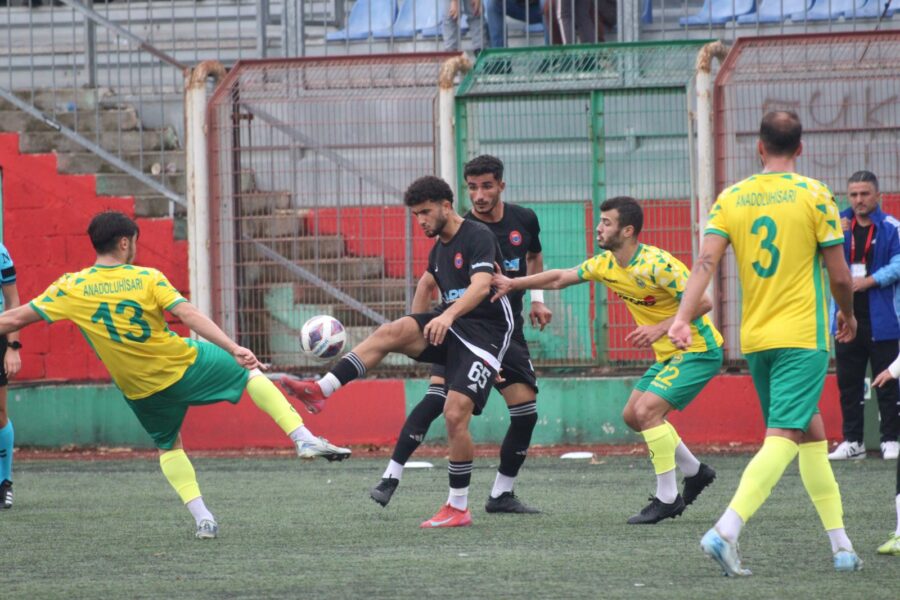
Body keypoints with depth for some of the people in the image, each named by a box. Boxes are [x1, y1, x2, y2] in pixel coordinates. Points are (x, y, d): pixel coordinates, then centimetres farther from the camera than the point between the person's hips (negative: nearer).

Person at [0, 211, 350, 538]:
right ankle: (304, 439, 8)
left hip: (140, 389, 2)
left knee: (169, 446, 25)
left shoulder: (71, 288, -6)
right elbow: (190, 315, -21)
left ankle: (202, 518, 9)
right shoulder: (147, 279, -10)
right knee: (252, 373, 20)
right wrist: (233, 349, -24)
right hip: (185, 365, -2)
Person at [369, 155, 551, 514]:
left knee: (526, 412, -3)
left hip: (508, 331, 4)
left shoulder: (524, 220, 0)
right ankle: (391, 478, -21)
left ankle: (502, 494, 12)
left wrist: (537, 299, 12)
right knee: (437, 397, -23)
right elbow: (428, 283, -5)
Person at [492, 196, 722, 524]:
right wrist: (512, 284, 9)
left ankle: (667, 499, -11)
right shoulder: (606, 264, 2)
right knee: (633, 415, 12)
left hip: (698, 351, -10)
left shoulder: (656, 264, -25)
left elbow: (703, 302, -26)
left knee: (647, 410, -20)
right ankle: (695, 472, 28)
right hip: (668, 354, 10)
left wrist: (660, 328, -32)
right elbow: (560, 278, 14)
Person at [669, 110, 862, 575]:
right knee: (782, 439, -12)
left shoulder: (731, 198, 4)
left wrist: (682, 317, -13)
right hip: (803, 336, -5)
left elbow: (705, 262, -8)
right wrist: (847, 315, 14)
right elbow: (839, 276, -4)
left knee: (809, 431, 18)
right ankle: (726, 530, -30)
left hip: (755, 338, 5)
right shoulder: (814, 196, -6)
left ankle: (841, 546, 20)